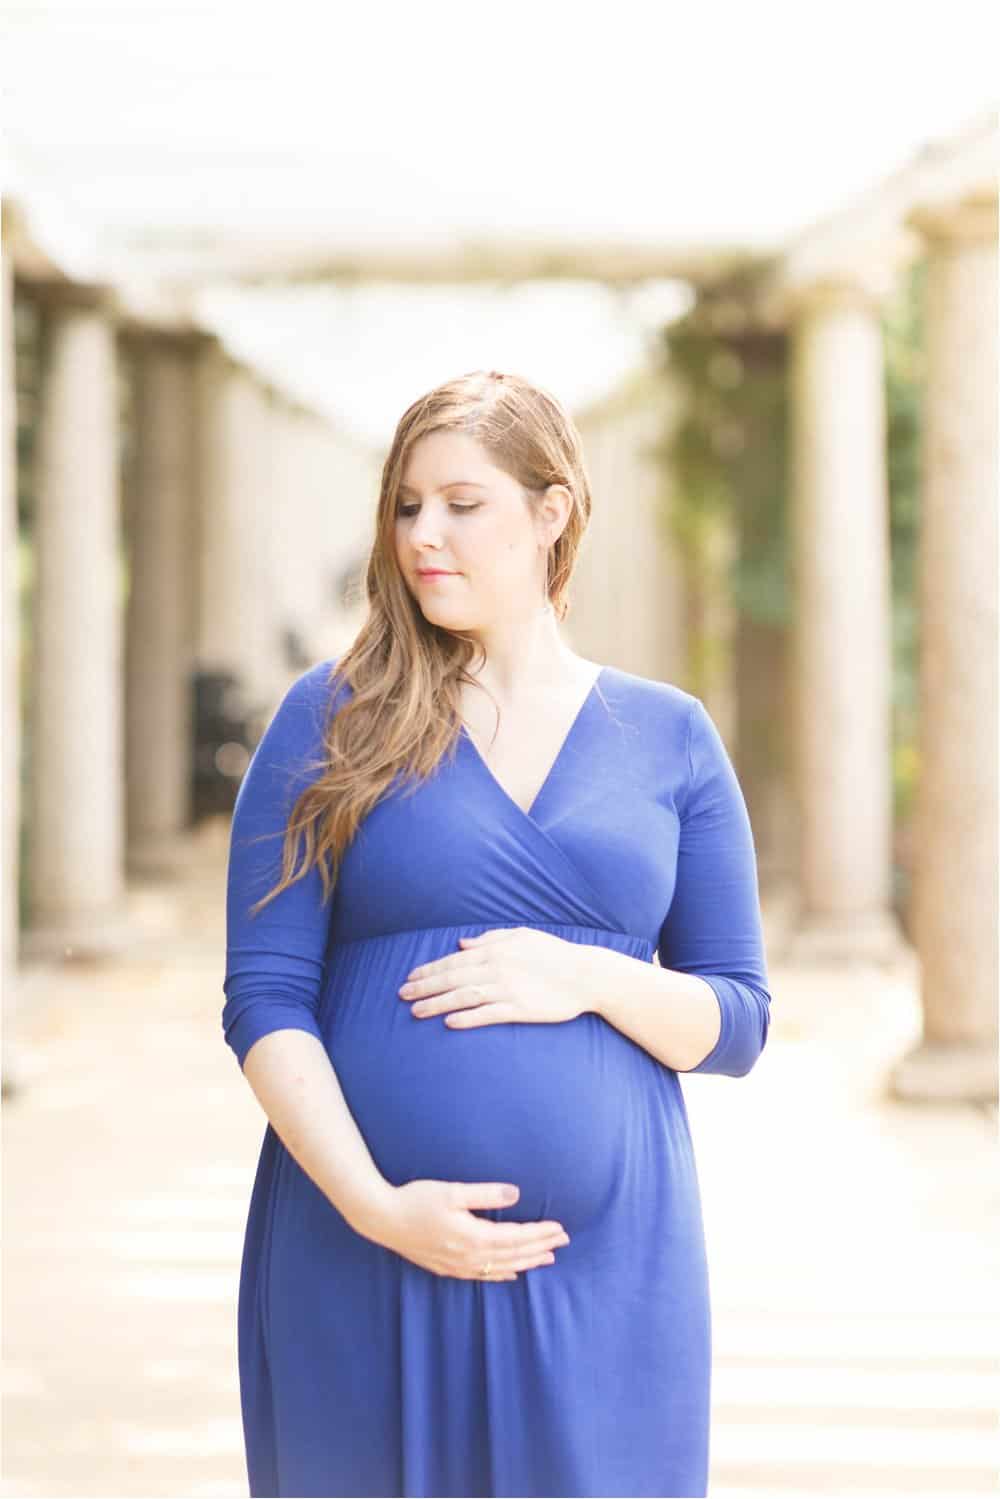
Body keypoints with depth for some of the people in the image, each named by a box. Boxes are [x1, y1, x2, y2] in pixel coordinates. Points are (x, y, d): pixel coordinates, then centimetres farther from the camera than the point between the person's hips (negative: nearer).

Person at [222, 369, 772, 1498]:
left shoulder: (667, 734, 7)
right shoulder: (333, 717, 2)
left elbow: (738, 1023, 7)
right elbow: (266, 998, -3)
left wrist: (589, 979, -12)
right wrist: (374, 1203, -15)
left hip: (607, 1265, 1)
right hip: (364, 1254, -1)